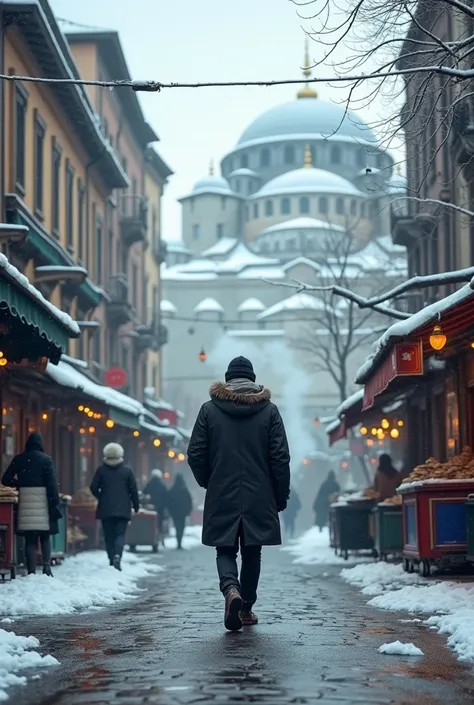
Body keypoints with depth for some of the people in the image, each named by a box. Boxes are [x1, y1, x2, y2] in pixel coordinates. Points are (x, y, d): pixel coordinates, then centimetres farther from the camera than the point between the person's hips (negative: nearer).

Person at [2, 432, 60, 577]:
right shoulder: (46, 459, -3)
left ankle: (31, 571, -1)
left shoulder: (18, 459, 5)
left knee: (30, 539, 5)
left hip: (26, 501, 2)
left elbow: (6, 480, 7)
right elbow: (52, 483, -7)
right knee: (45, 537, 12)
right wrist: (55, 505, -5)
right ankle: (46, 565, -5)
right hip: (42, 500, -2)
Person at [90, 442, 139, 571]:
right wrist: (136, 505, 10)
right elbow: (133, 489, 0)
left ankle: (112, 559, 8)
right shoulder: (127, 470, 0)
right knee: (120, 534, -1)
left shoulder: (101, 470, 0)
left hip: (106, 509, 1)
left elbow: (93, 488, -2)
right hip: (123, 509, -1)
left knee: (109, 535, 9)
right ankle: (117, 555, -25)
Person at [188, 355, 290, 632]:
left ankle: (231, 589, -22)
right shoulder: (269, 410, 1)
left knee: (226, 550, 6)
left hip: (222, 497, 0)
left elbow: (195, 455, 1)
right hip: (259, 498, 1)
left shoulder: (209, 410, 1)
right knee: (252, 553, 13)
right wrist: (281, 497, 6)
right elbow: (281, 457, -3)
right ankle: (247, 608, 19)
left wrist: (209, 483, 18)